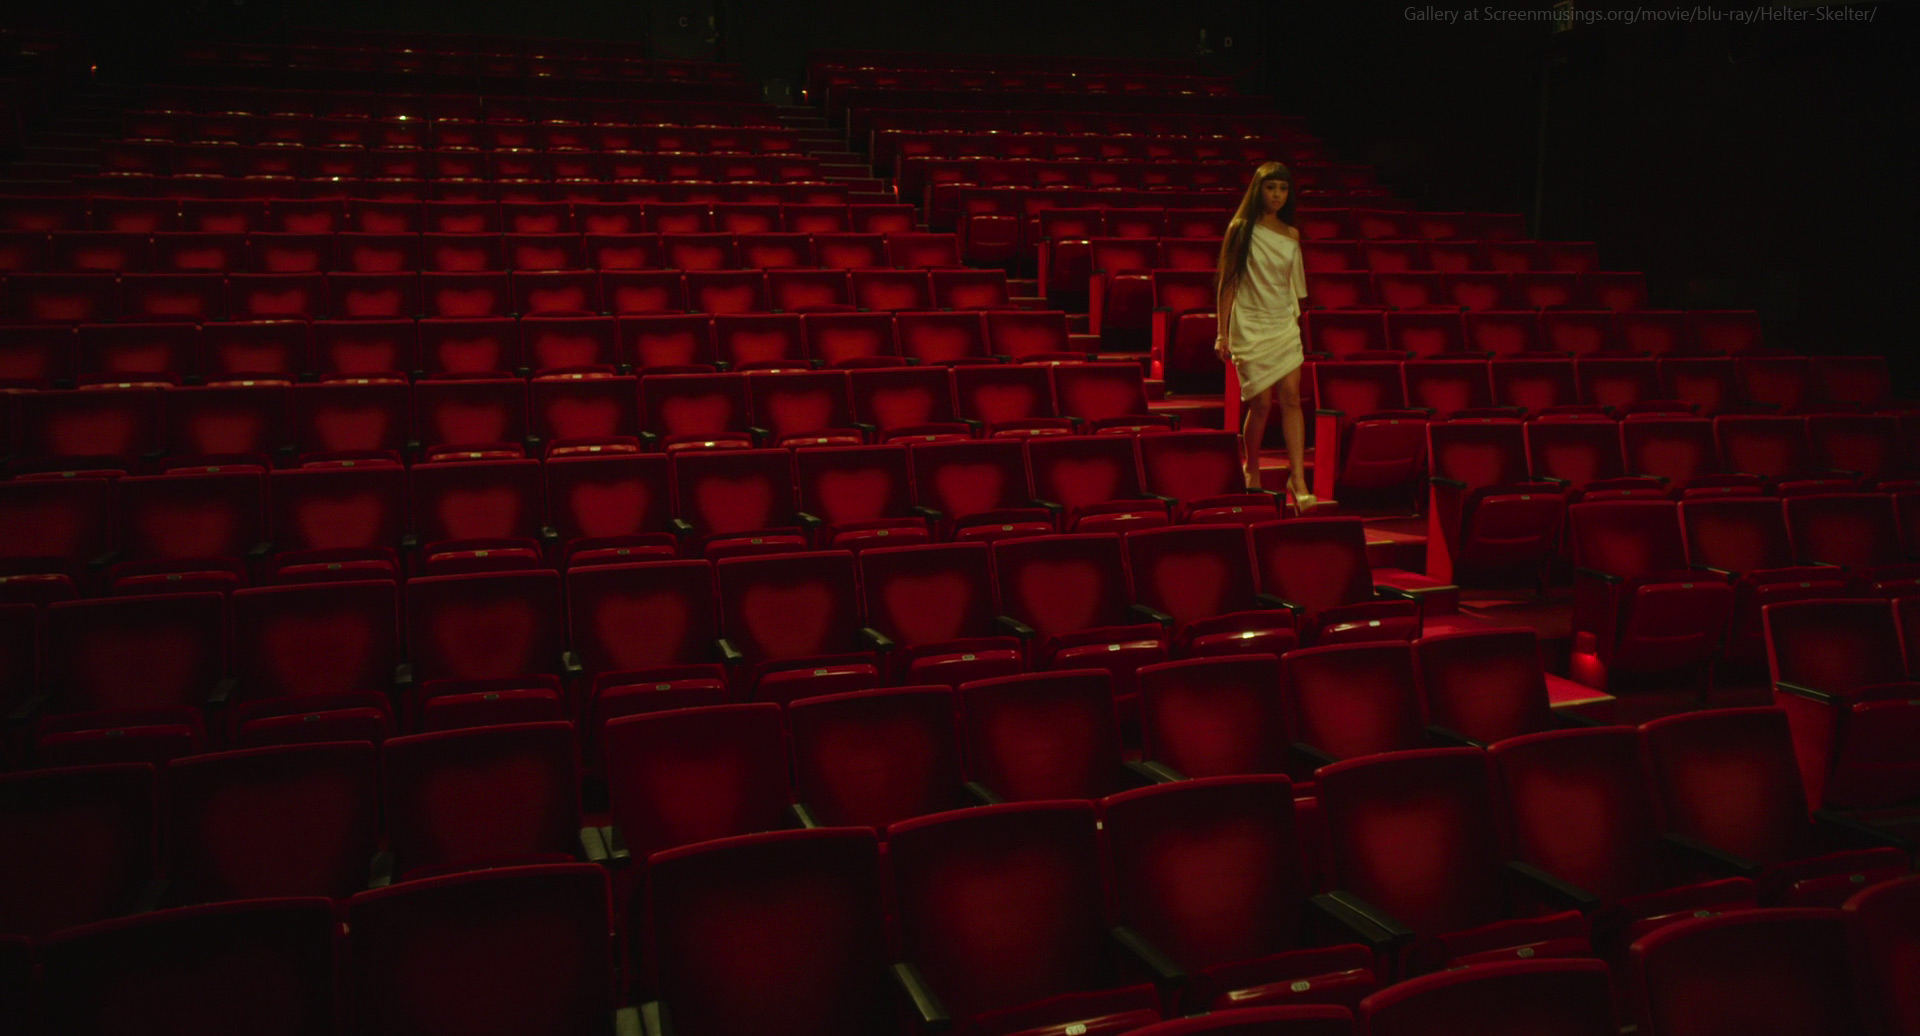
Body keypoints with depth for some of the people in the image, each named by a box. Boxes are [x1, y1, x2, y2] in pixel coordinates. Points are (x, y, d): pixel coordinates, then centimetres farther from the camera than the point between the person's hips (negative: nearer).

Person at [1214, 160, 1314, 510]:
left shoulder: (1291, 236, 9)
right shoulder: (1240, 230, -2)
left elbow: (1294, 287, 17)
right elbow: (1227, 283, -1)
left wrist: (1295, 325, 17)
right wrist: (1223, 333, -4)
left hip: (1284, 324, 3)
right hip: (1250, 326, -3)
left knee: (1291, 397, -9)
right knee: (1261, 403, -4)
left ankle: (1298, 481, -11)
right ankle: (1251, 471, 19)